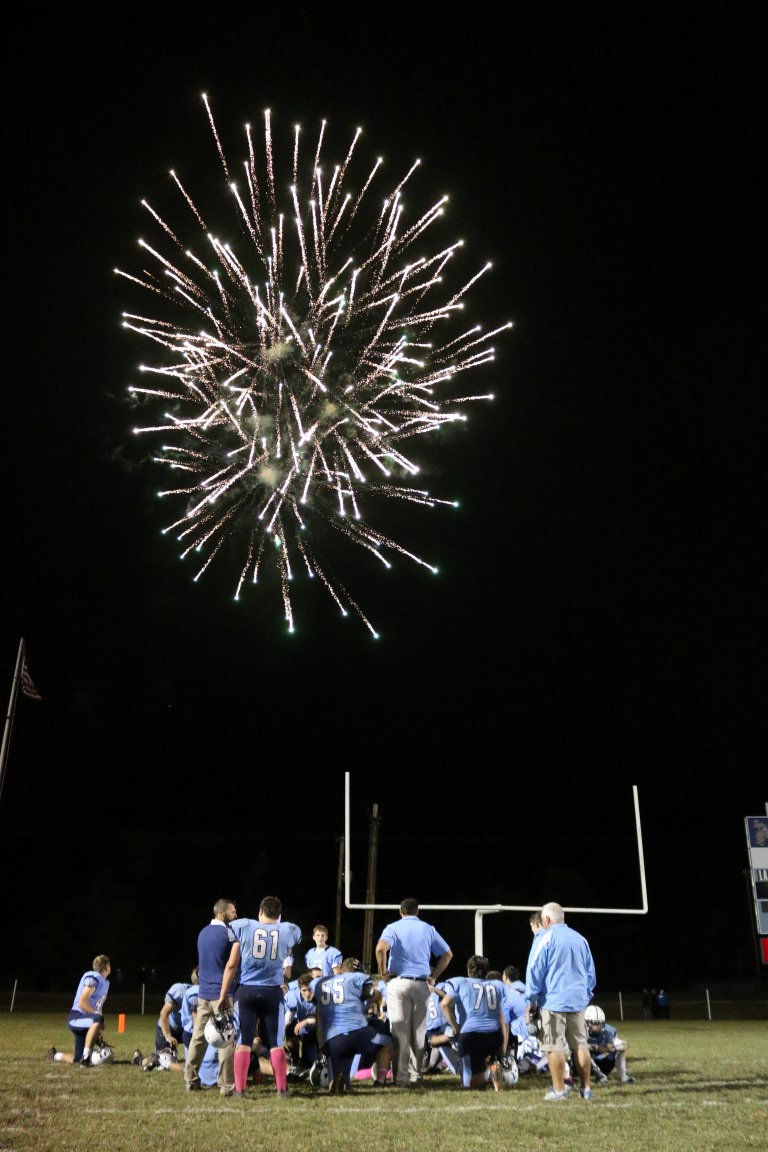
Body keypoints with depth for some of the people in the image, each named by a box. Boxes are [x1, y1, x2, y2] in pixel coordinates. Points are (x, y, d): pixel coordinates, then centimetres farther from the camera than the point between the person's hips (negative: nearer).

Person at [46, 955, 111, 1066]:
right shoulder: (93, 978, -15)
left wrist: (100, 1028, 14)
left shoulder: (105, 982, 15)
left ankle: (54, 1055, 35)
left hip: (85, 1021, 9)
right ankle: (85, 1058, -33)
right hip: (76, 1018, -9)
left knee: (77, 1059, 8)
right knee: (98, 1019, -39)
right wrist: (97, 1014, -16)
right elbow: (82, 1003, -20)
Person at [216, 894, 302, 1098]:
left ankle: (239, 1089, 7)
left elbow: (232, 965, 0)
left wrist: (223, 995, 7)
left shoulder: (243, 927, 0)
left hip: (246, 991, 0)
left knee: (243, 1041, 7)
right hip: (272, 992, 0)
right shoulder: (288, 932, 2)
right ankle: (281, 1088, 13)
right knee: (276, 1042, 10)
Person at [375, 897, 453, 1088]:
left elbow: (381, 948, -17)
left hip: (398, 983, -2)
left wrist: (383, 972, -6)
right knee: (418, 1032, 9)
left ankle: (401, 1077, -2)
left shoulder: (393, 927, 3)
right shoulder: (428, 929, 11)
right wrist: (433, 976, 13)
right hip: (422, 985, 2)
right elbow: (447, 954, 11)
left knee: (400, 1032, 0)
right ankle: (415, 1075, 9)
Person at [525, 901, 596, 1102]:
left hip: (553, 1001, -6)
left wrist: (531, 999, 0)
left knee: (554, 1046, -1)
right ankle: (586, 1088, 14)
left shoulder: (545, 937, -5)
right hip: (578, 1000, 6)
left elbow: (535, 970, -7)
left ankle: (559, 1090, 0)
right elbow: (591, 973, 19)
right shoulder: (580, 939, 13)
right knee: (580, 1045, 11)